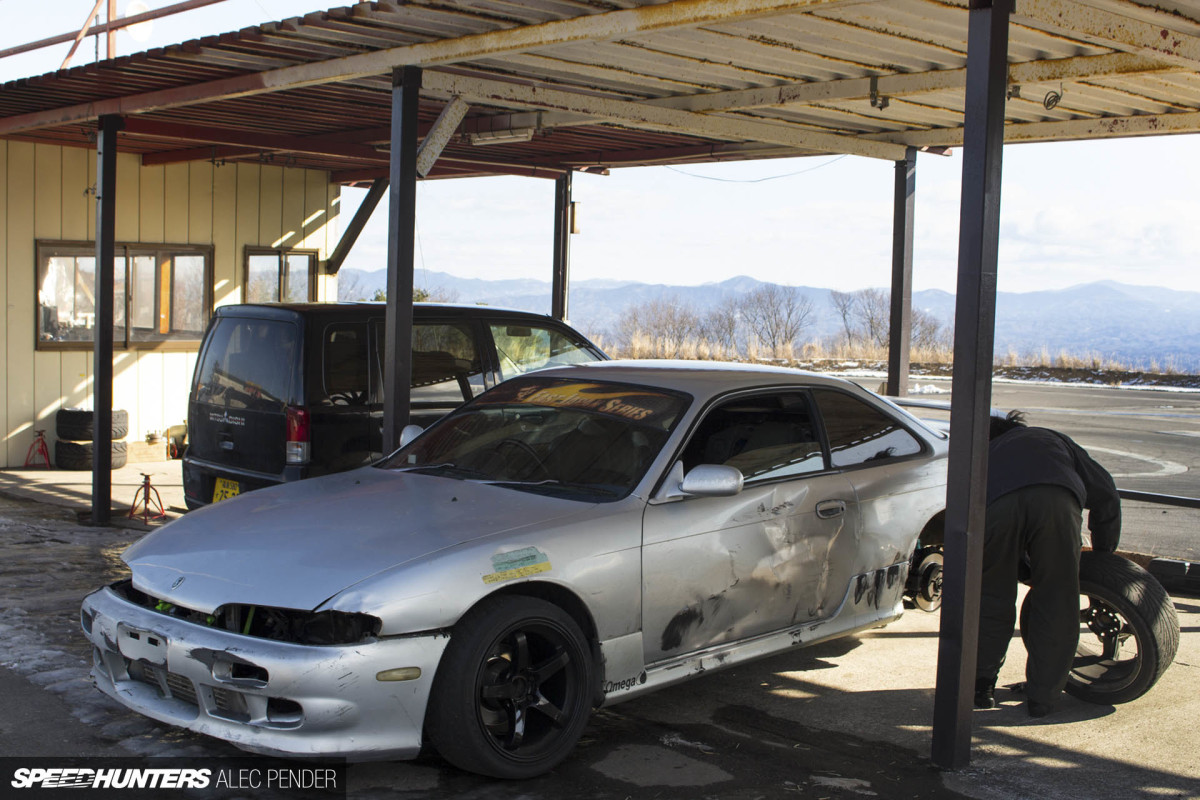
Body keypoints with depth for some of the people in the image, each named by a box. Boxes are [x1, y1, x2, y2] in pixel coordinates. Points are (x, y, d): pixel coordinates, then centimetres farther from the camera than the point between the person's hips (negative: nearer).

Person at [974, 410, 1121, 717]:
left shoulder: (985, 453, 43)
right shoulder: (1054, 440, 43)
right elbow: (1104, 492, 36)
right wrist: (1103, 554, 46)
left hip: (996, 506, 0)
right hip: (1058, 501, 0)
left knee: (992, 599, 19)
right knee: (1056, 603, 13)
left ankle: (981, 683, 21)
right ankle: (1042, 697, 17)